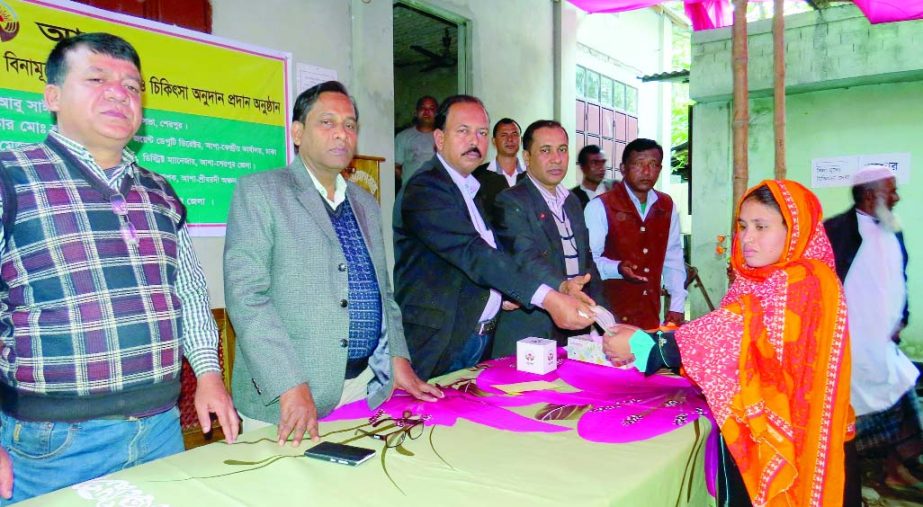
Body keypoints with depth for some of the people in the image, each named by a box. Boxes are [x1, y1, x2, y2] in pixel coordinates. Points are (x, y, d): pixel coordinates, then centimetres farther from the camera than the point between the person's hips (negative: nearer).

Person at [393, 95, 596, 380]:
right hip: (439, 342, -8)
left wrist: (507, 291, 3)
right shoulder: (425, 189, -16)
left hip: (480, 339, 8)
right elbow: (473, 253, -27)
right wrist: (547, 298, -32)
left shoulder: (474, 187, 13)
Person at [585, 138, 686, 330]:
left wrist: (677, 306, 8)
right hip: (611, 315, -5)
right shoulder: (600, 206, -10)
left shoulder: (667, 206, 8)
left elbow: (673, 258, 12)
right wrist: (617, 268, -27)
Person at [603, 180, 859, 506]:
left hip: (792, 443, -7)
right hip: (747, 434, 7)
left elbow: (730, 334, -28)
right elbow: (724, 337, 2)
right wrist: (644, 343, -11)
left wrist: (643, 345, -27)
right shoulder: (756, 280, 9)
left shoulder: (802, 284, -18)